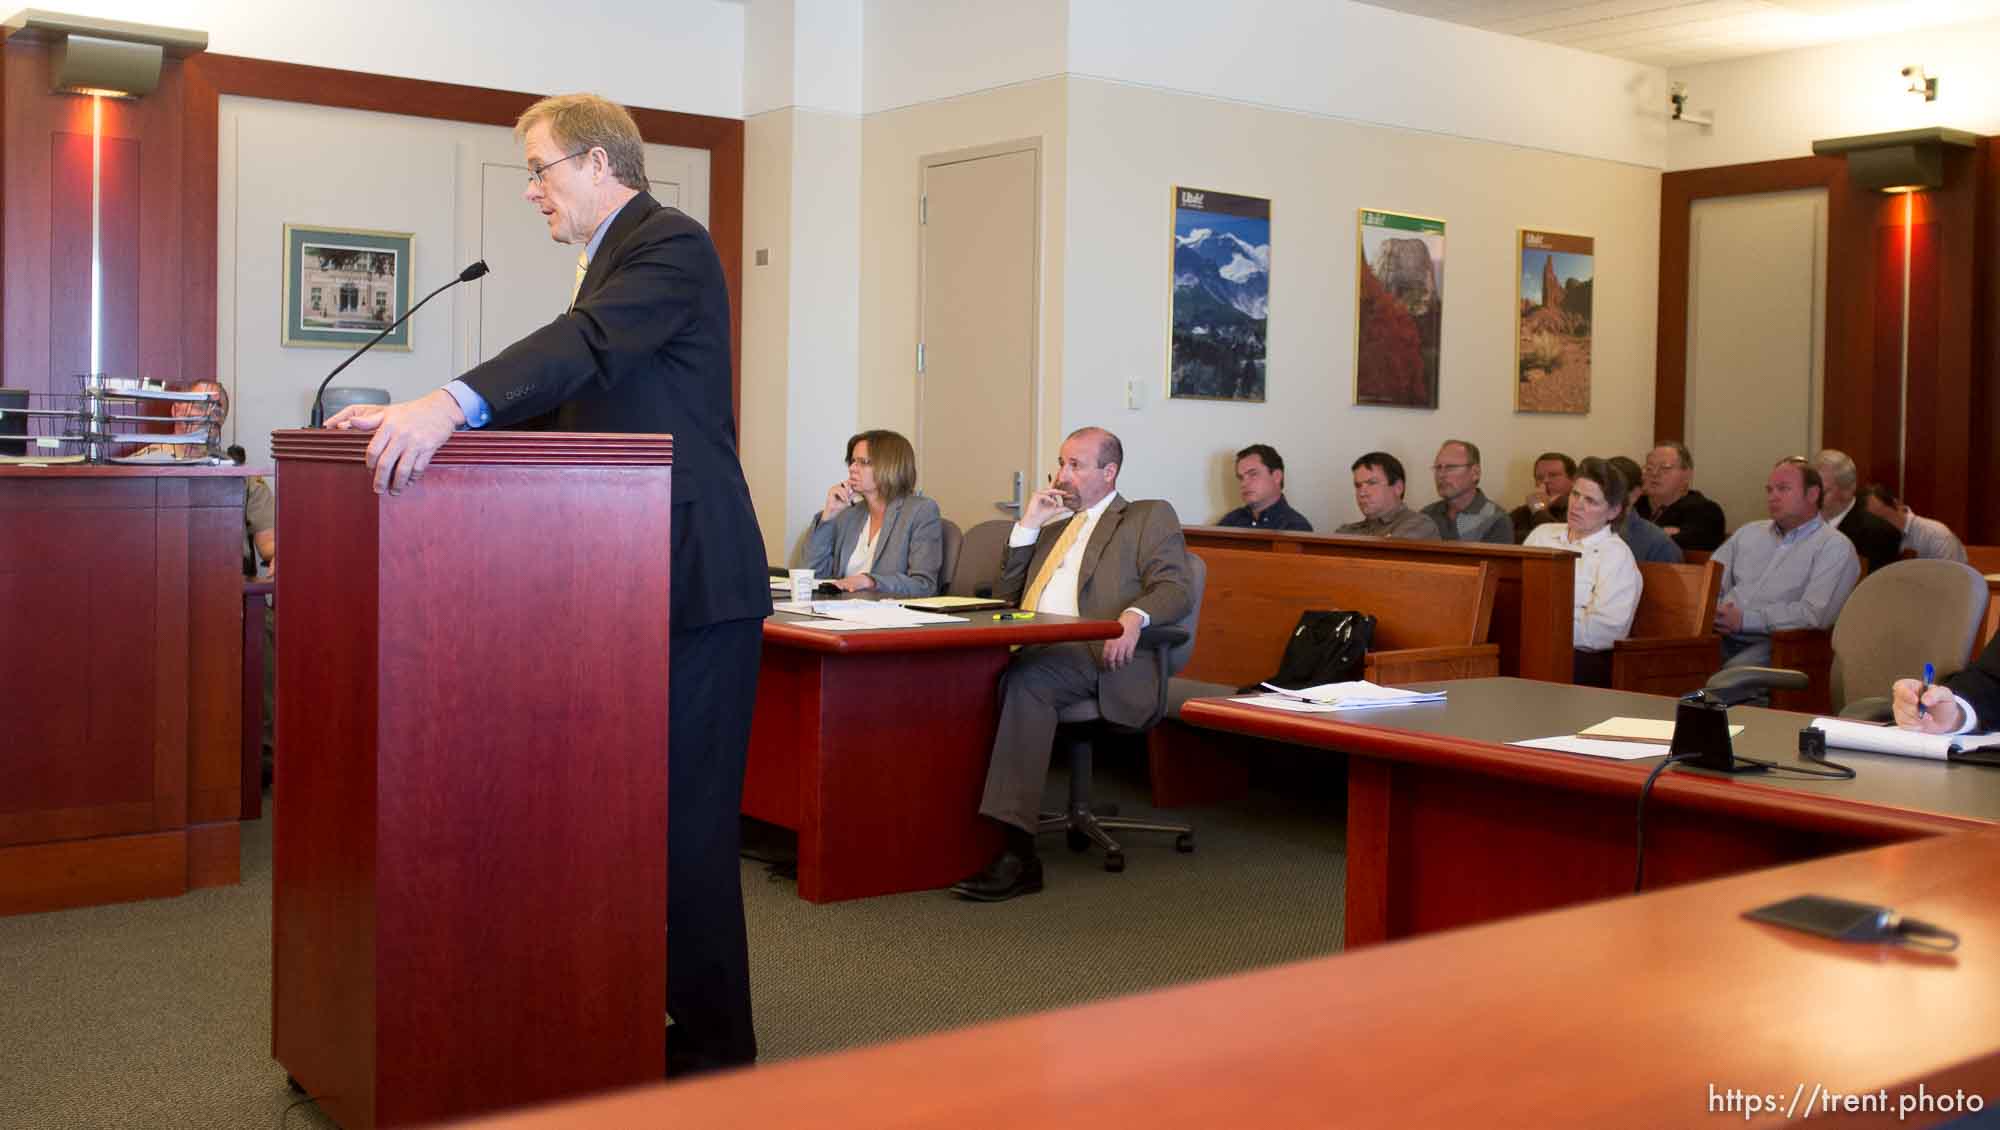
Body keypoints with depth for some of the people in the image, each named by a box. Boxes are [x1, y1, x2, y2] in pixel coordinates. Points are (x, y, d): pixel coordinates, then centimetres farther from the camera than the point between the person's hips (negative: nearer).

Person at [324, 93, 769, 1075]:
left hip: (692, 585, -10)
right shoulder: (609, 259, 20)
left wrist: (452, 403, -40)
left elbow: (589, 343, -27)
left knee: (685, 818, -6)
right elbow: (561, 401, 18)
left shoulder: (671, 245, -10)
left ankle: (714, 1053, 5)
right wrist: (420, 418, 8)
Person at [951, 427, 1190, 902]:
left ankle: (1017, 850, -40)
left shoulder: (1151, 518, 15)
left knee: (1026, 680, -37)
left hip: (1095, 654, -5)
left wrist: (1135, 615, -22)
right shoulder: (1052, 526, 33)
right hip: (1031, 650, 5)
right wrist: (1028, 525, 16)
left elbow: (1173, 588, 0)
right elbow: (1004, 595, 26)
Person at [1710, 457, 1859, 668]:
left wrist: (1744, 620, -14)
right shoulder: (1749, 532, 24)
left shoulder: (1834, 546, 3)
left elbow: (1814, 614, -11)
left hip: (1774, 644, -5)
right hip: (1721, 637, 5)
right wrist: (1712, 611, -4)